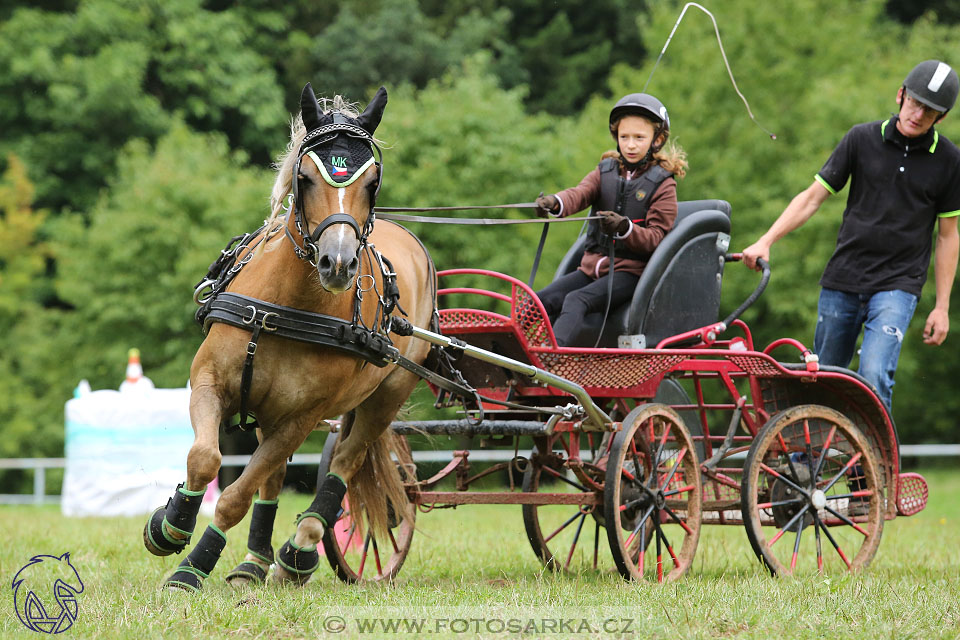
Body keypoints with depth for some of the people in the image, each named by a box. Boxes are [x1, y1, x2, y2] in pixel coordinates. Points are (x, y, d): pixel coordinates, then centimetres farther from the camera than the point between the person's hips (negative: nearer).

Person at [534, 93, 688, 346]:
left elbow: (656, 238, -7)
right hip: (593, 265, 6)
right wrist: (555, 203, -31)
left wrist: (625, 228, -27)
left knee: (577, 300, -31)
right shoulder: (605, 172, 14)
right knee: (542, 300, -17)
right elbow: (579, 194, -6)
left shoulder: (662, 184, 0)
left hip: (630, 271, -6)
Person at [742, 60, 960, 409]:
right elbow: (813, 197, 4)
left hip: (897, 286, -2)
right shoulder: (862, 139, 1)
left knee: (874, 376, -22)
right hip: (842, 281, 2)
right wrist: (766, 241, -8)